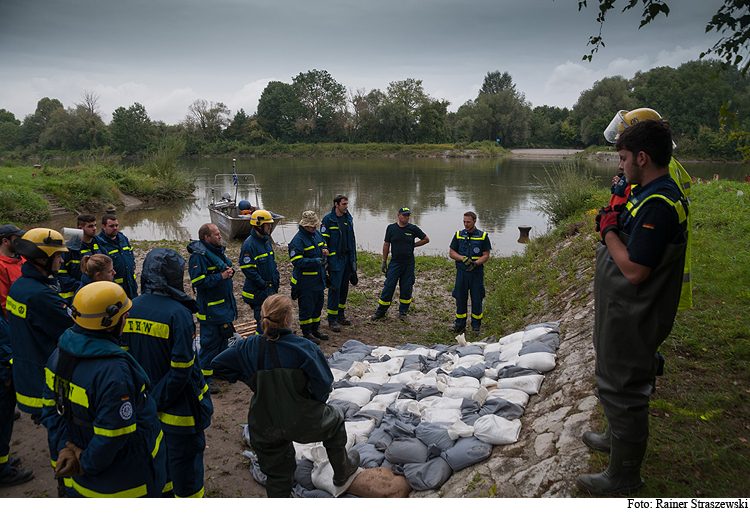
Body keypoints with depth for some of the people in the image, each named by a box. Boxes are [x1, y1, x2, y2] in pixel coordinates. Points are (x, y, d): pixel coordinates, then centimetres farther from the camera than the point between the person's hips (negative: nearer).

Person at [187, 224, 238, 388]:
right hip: (210, 308, -10)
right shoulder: (199, 256, -19)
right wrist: (221, 277, -23)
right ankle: (205, 377, 7)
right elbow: (198, 281, -26)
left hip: (224, 305, 10)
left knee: (223, 338, 20)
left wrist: (229, 271, 4)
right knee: (210, 342, -4)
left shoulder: (218, 250, 11)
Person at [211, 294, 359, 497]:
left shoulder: (249, 347, -10)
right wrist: (316, 402, 3)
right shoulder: (304, 347, -22)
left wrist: (246, 378, 7)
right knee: (334, 422, 30)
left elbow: (219, 363, 2)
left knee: (277, 473, 23)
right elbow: (323, 382, -18)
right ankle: (342, 471, 49)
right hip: (302, 421, -2)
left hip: (264, 426, 3)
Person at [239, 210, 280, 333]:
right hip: (258, 291, -9)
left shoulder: (266, 240, 11)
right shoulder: (249, 244, -18)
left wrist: (276, 277, 12)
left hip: (270, 287, 9)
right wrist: (262, 283, -19)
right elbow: (247, 268, -21)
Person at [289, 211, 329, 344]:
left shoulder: (317, 234, 7)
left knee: (318, 304, 18)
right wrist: (314, 261, -32)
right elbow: (296, 261, -23)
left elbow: (323, 246, 23)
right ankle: (306, 333, 16)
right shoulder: (298, 239, -18)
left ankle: (315, 329, 34)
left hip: (318, 279, 8)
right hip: (305, 281, -8)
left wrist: (325, 251, -2)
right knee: (306, 307, 1)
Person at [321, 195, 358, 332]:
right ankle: (332, 320, 1)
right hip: (335, 258, -6)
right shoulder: (328, 219, -8)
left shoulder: (349, 218, 11)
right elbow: (323, 240, -8)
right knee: (335, 288, -6)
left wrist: (353, 258, 16)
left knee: (344, 287, 12)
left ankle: (340, 314, 25)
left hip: (347, 257, 6)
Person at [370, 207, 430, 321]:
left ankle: (403, 311, 23)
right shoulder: (391, 228, 0)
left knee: (406, 288, 6)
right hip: (395, 263, 0)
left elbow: (426, 239, 11)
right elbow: (386, 245, 6)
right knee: (388, 287, -1)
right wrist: (384, 261, 5)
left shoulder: (413, 229, -1)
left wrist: (413, 245, 3)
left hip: (409, 264, 1)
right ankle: (381, 311, 11)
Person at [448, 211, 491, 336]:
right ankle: (460, 324, 18)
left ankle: (476, 326, 16)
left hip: (477, 272, -1)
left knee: (477, 300, 3)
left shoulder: (483, 236, 0)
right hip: (461, 272, 2)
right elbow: (451, 253, 4)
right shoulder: (458, 235, 5)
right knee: (460, 298, 5)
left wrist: (475, 263, -20)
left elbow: (486, 256, -2)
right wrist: (463, 258, -14)